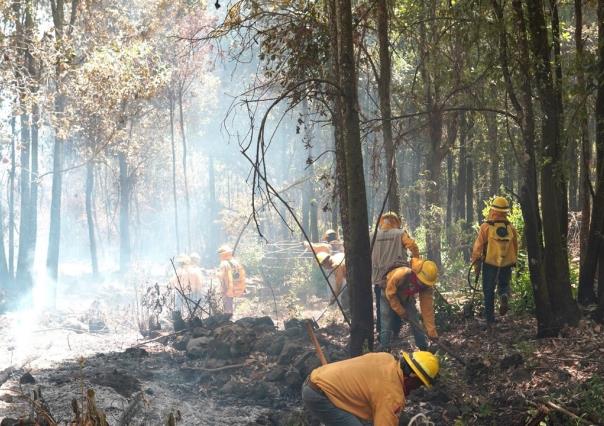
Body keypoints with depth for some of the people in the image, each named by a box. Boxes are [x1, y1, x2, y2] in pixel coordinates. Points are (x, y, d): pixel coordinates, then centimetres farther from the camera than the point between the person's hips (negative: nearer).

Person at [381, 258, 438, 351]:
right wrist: (401, 312, -22)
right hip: (389, 297, -4)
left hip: (406, 298, 4)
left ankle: (424, 350, 6)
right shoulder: (401, 275, -41)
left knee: (416, 324, -5)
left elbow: (427, 308, -24)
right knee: (387, 327, -14)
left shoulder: (427, 285, -27)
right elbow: (390, 293, -27)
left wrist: (432, 331, -27)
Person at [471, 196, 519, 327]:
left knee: (489, 291, 7)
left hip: (489, 263, -2)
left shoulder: (486, 227, -9)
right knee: (504, 285, 22)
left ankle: (490, 320, 8)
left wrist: (476, 262, 1)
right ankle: (504, 296, -13)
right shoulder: (511, 228, 1)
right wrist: (513, 261, 23)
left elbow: (478, 246, -8)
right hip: (506, 264, 2)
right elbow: (515, 248, 10)